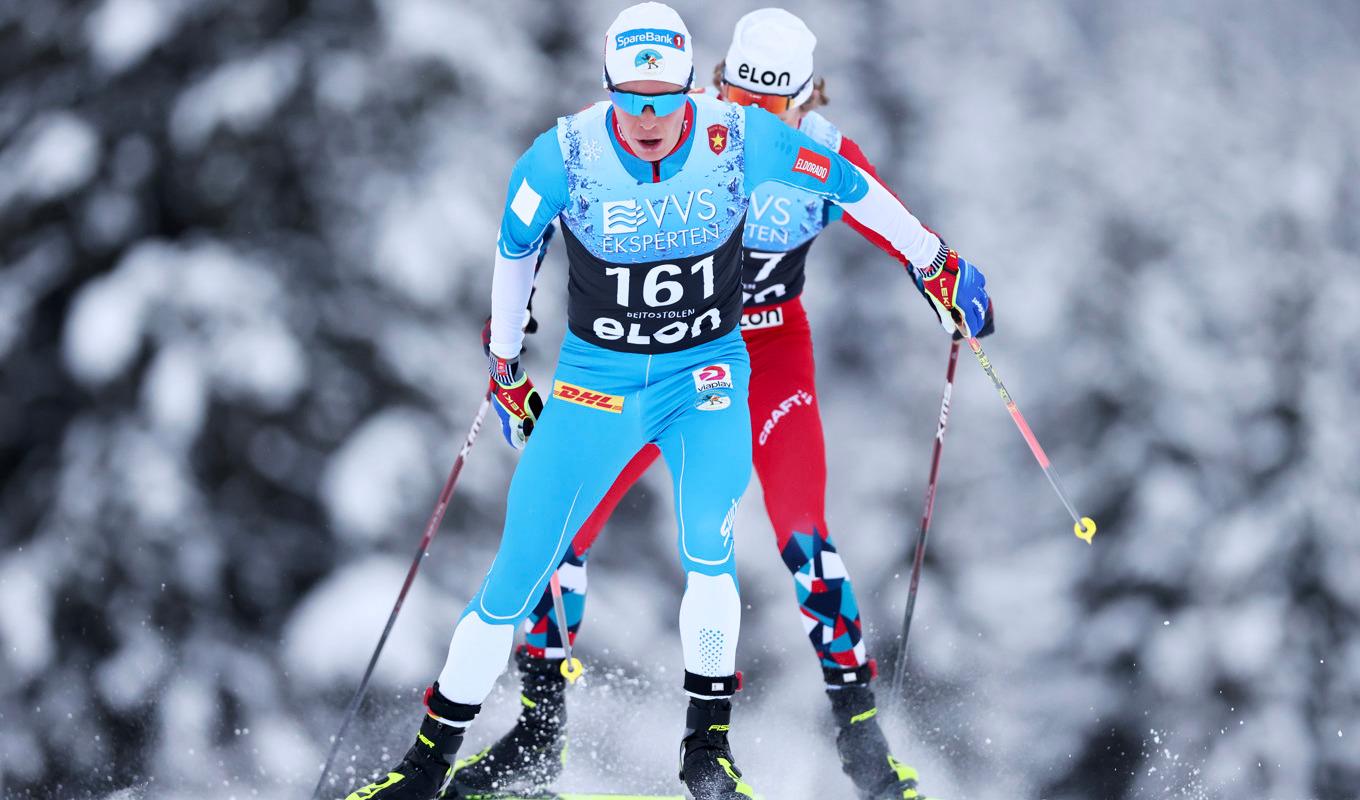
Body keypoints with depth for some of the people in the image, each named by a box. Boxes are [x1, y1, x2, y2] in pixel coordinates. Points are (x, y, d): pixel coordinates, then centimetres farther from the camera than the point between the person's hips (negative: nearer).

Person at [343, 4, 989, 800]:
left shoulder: (741, 138, -18)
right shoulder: (565, 154, -18)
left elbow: (847, 182, -1)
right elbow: (515, 246, 3)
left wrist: (936, 262, 10)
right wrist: (504, 362, 15)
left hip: (707, 373, 0)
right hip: (596, 378, 0)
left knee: (708, 545, -25)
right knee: (518, 574, -3)